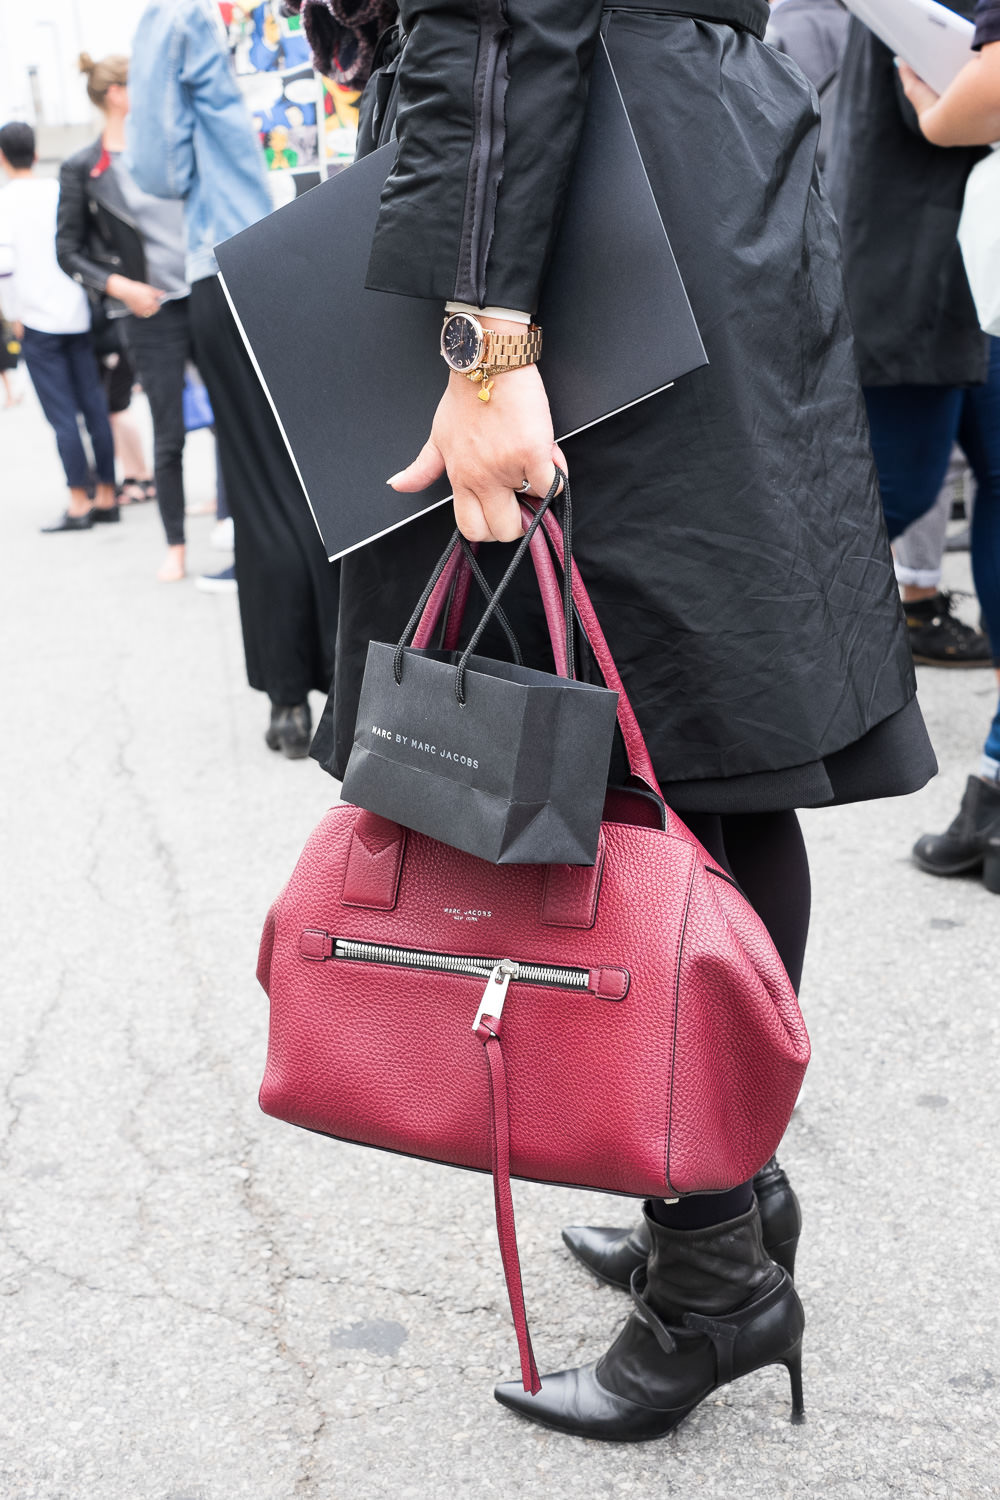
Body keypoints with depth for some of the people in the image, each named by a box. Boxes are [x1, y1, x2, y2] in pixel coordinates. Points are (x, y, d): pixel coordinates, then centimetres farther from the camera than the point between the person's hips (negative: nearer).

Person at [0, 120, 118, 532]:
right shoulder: (61, 190, 6)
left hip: (38, 320, -4)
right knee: (95, 408, 7)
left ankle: (79, 504, -2)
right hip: (78, 315, 4)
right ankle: (107, 497, 10)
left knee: (61, 415, -3)